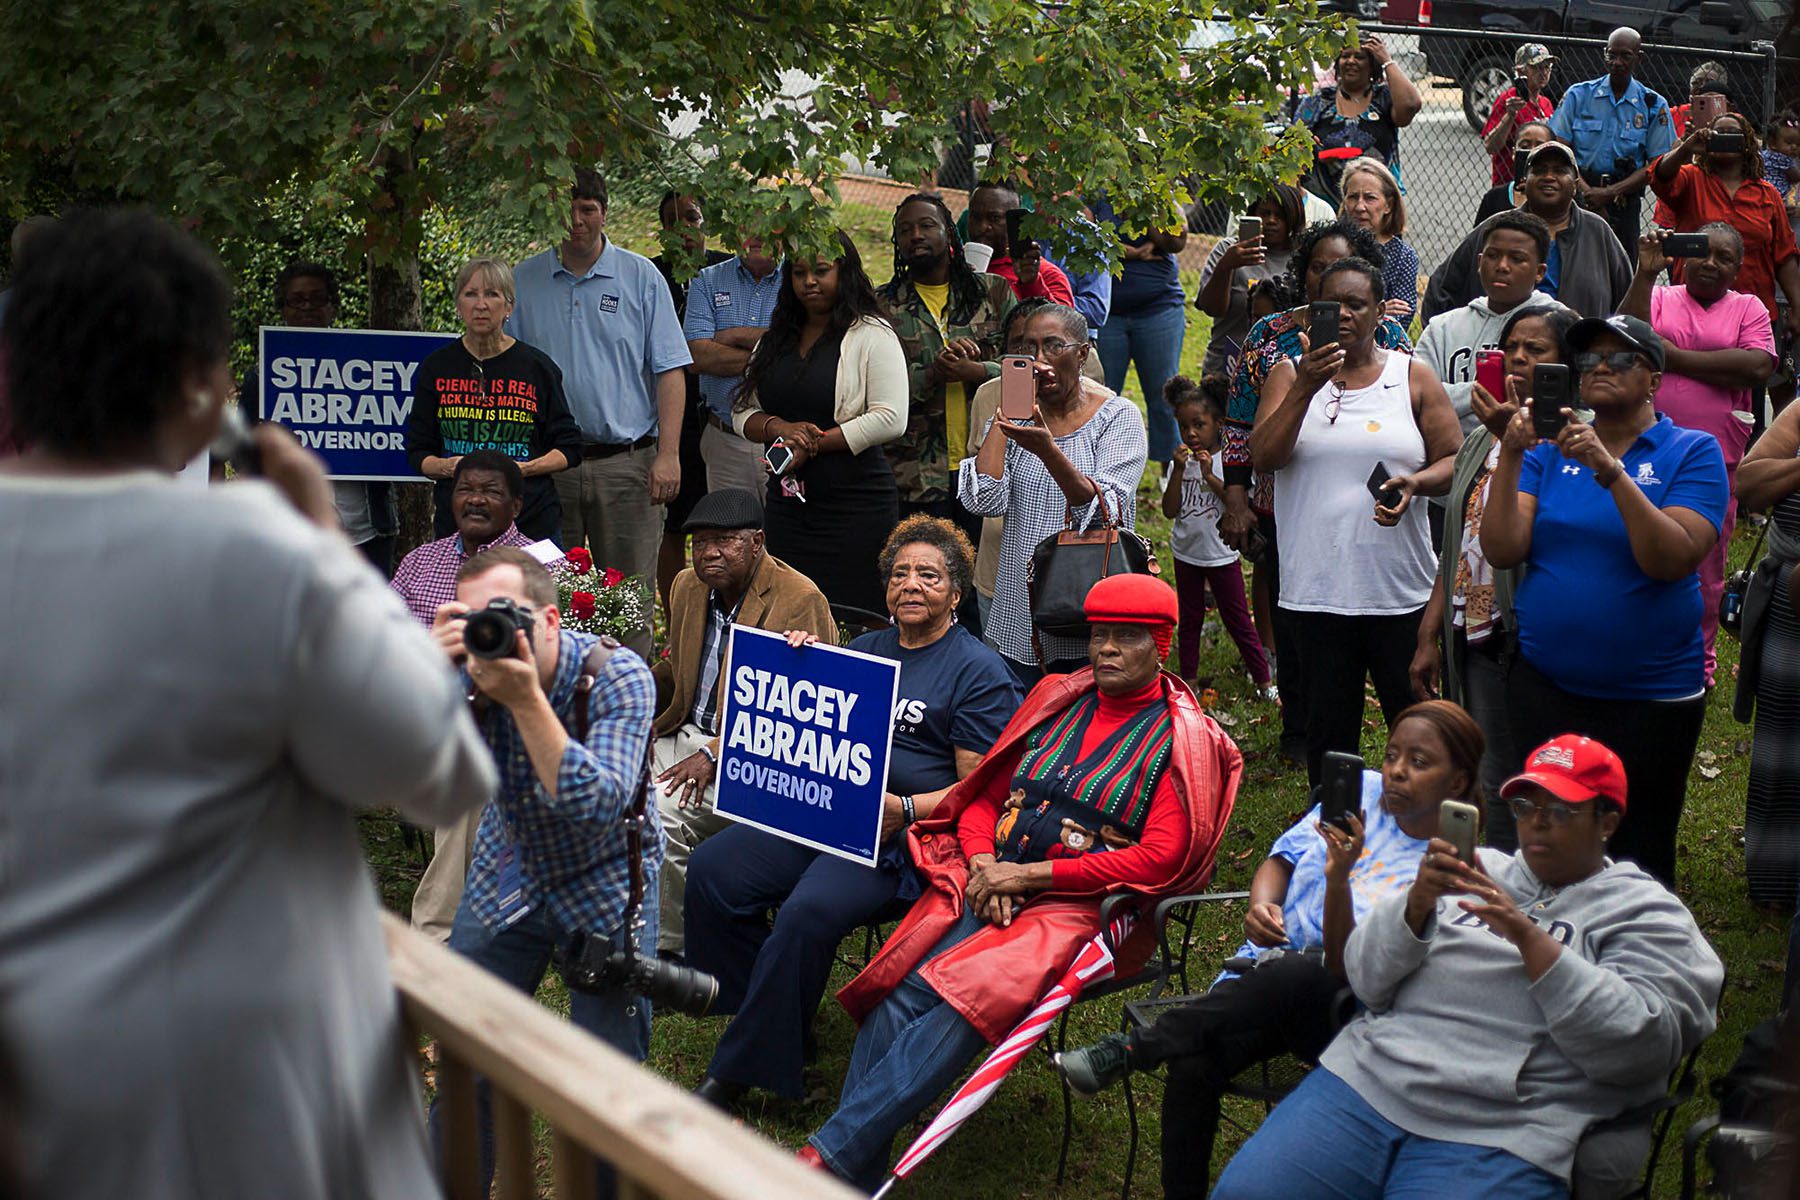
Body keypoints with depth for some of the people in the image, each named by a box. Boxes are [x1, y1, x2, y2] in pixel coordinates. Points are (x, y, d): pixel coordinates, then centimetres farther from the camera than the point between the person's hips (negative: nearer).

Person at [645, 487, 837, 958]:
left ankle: (670, 947, -10)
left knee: (661, 813, -27)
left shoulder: (800, 601, -15)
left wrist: (714, 755, -22)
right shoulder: (687, 586, 10)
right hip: (686, 735, 8)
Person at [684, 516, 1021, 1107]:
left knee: (807, 913, -31)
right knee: (713, 870, -14)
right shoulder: (865, 649, 21)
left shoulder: (979, 671, 0)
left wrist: (904, 811, -21)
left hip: (902, 834, -7)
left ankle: (741, 1069, -18)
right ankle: (761, 1019, 0)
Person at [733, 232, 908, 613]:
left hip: (854, 507, -6)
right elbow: (743, 413, 14)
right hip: (786, 506, 6)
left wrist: (813, 444, -14)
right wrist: (779, 428, -8)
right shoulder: (776, 340, 16)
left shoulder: (872, 335, -3)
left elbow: (890, 419, -13)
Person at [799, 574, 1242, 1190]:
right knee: (894, 990, -24)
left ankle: (830, 1152, -30)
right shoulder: (1057, 700, 18)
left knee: (961, 997, -31)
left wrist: (1030, 874, -12)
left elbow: (1159, 861, -9)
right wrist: (983, 865, -3)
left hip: (1081, 905, -5)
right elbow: (984, 797, 21)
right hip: (990, 882, 5)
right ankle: (854, 1180, -24)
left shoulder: (1183, 741, 2)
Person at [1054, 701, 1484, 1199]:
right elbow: (1282, 858, 13)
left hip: (1336, 1013, -4)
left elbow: (1346, 968, -14)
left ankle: (1131, 1050, -29)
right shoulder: (1361, 789, 9)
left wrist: (1338, 878, -30)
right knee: (1194, 1063, -29)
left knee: (1292, 975, -40)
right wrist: (1260, 906, -10)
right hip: (1263, 976, 4)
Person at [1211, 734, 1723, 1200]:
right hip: (1367, 1082, 4)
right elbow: (1368, 981, 11)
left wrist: (1529, 937, -15)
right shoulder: (1480, 871, 19)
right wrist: (1417, 899, -8)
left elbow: (1638, 1048, -9)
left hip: (1501, 1137, -3)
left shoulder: (1644, 912, 8)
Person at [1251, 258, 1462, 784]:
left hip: (1402, 587, 0)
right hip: (1316, 587, 0)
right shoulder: (1290, 374, 6)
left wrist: (1415, 482, -15)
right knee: (1328, 727, 8)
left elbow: (1455, 460, 6)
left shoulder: (1413, 377, 7)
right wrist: (1305, 389, -18)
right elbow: (1263, 458, -7)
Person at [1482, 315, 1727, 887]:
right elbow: (1503, 550, -7)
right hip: (1543, 685, 3)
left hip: (1648, 697, -2)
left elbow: (1673, 559, -19)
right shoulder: (1549, 449, 6)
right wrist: (1510, 456, -18)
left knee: (1638, 859, 9)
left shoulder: (1693, 452, -3)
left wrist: (1611, 472, -28)